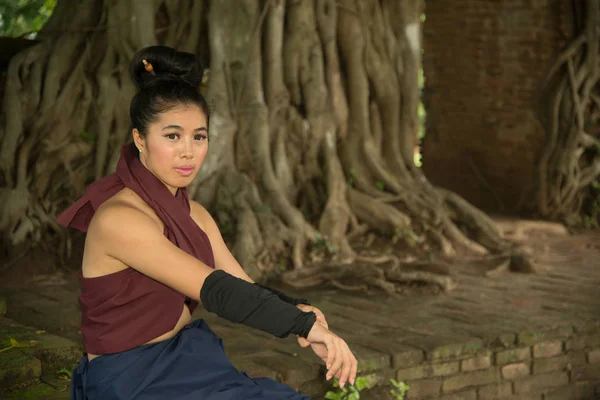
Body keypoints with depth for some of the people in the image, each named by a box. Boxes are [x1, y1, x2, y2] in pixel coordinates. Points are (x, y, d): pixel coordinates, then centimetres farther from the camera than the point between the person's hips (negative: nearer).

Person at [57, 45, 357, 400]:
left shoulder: (193, 214, 7)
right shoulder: (116, 220, -20)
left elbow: (246, 290, 3)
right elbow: (214, 290, -25)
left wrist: (298, 310, -18)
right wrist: (306, 324, -28)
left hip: (190, 363, 8)